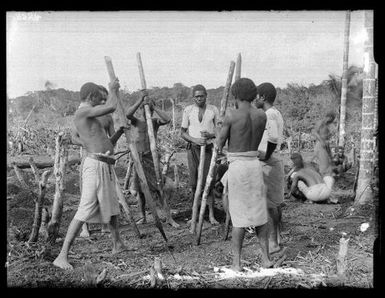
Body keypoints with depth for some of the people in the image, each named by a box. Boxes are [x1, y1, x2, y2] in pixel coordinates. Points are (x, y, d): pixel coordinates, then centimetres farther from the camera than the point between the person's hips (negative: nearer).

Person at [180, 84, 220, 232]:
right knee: (194, 183, 2)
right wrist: (195, 140, -13)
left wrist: (211, 135, -17)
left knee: (209, 182, -1)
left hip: (209, 148, 0)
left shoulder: (213, 110, 3)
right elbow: (183, 132, 5)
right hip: (193, 148, 0)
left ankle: (211, 215, 7)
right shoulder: (188, 110, 3)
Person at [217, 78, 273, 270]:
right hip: (255, 164, 4)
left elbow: (220, 143, 0)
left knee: (238, 215, 1)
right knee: (258, 213, 12)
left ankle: (236, 263, 5)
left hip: (237, 166, -4)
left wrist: (220, 147, 24)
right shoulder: (262, 115, 5)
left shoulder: (231, 115, -10)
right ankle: (266, 258, 14)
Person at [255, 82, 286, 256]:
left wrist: (266, 155, -19)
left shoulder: (269, 115, -16)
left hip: (267, 164, -10)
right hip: (274, 162, 10)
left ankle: (273, 243, 0)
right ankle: (276, 241, 22)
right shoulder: (276, 114, 15)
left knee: (269, 204, -5)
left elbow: (274, 138, -29)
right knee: (275, 204, 14)